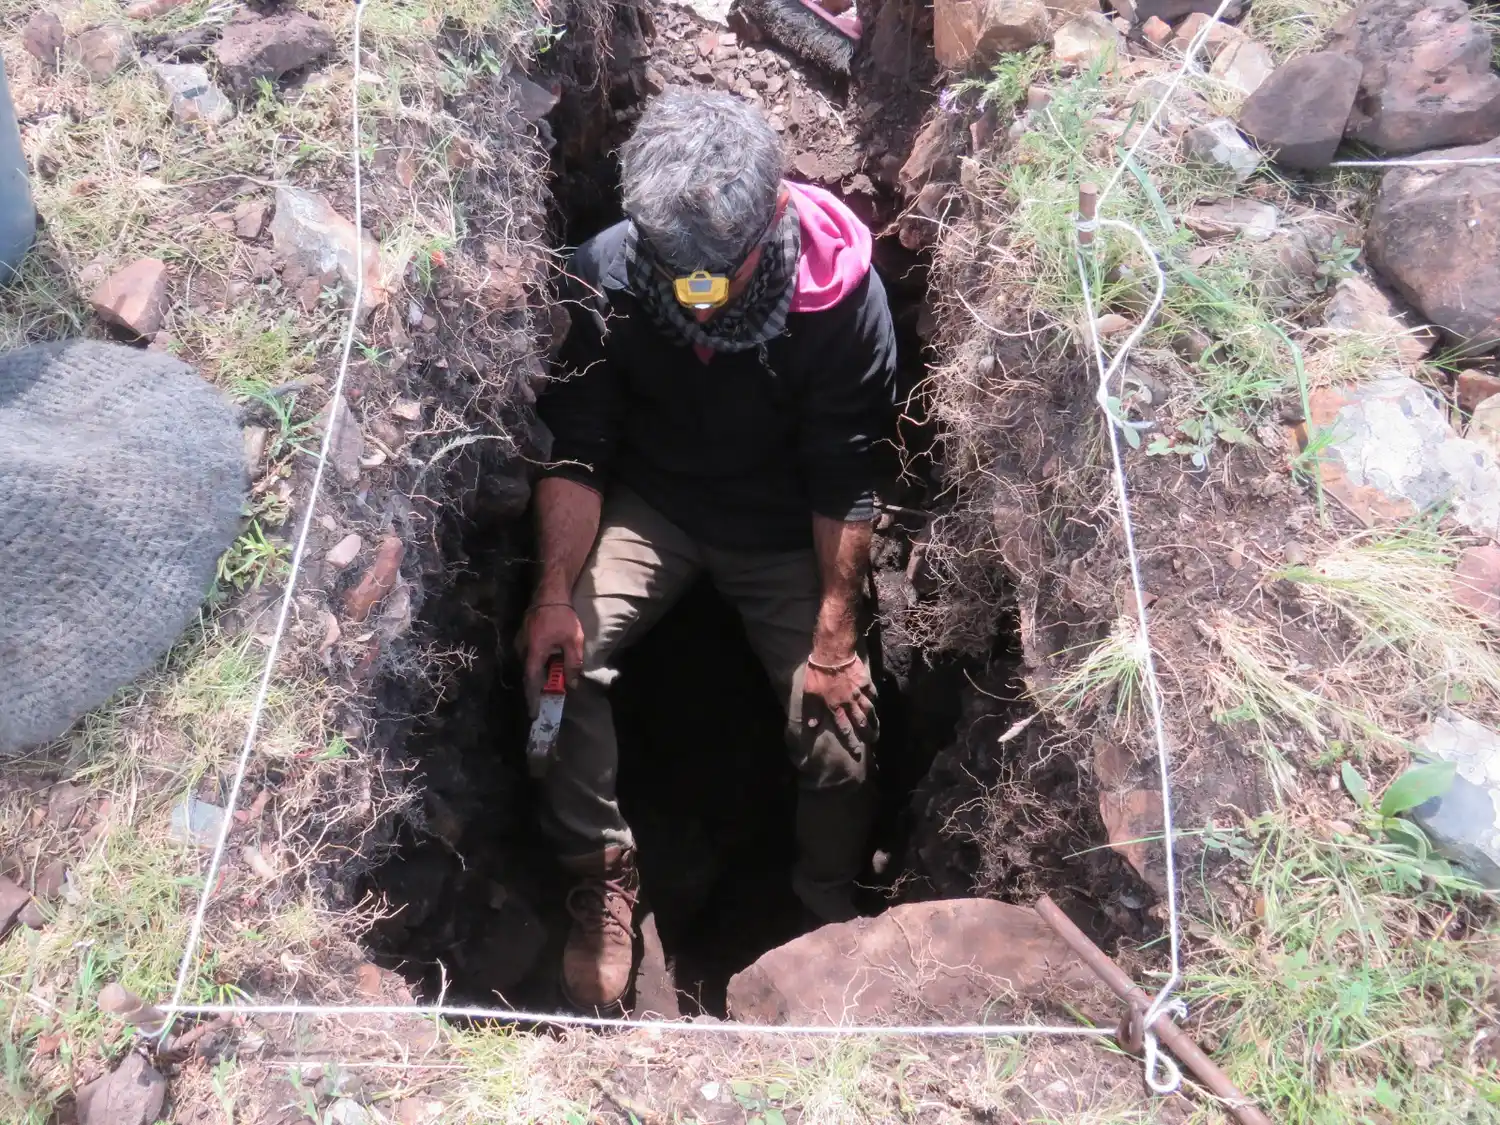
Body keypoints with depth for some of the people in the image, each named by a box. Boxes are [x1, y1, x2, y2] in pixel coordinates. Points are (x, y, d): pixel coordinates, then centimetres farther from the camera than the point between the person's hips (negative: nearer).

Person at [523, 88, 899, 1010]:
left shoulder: (842, 294, -25)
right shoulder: (602, 276, -22)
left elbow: (845, 483, -18)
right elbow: (577, 450, -13)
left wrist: (835, 638, -16)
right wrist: (558, 593, -24)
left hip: (783, 526, -1)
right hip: (652, 504, 1)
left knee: (839, 724, -9)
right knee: (558, 656, -23)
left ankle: (830, 906, 23)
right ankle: (603, 881, 0)